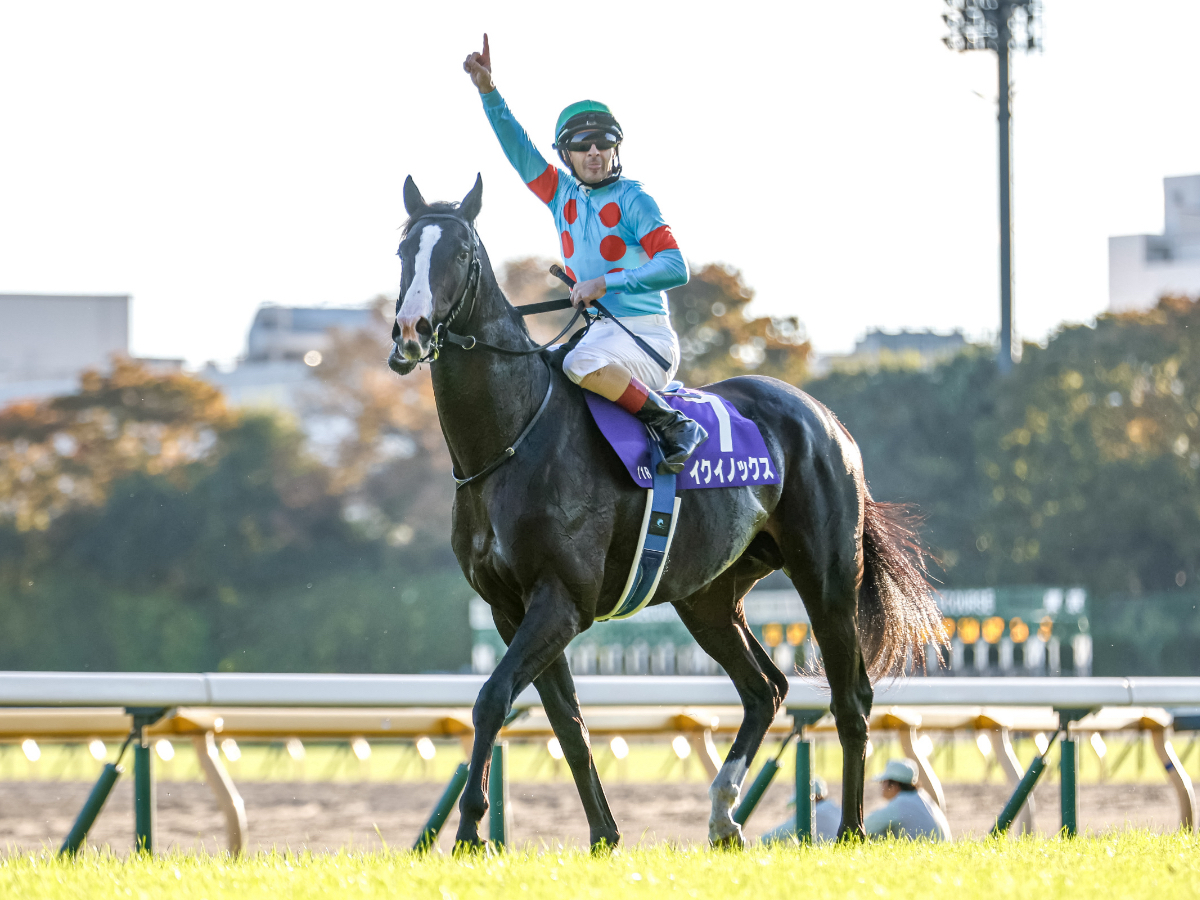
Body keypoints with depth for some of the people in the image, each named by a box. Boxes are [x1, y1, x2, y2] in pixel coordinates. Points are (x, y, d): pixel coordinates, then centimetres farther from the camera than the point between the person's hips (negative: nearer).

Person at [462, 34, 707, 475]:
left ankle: (675, 427, -27)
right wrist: (488, 91, 3)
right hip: (600, 334, 8)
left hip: (647, 335, -8)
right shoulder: (563, 195, 12)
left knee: (582, 365, -35)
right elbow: (517, 149, 14)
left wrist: (607, 282, -24)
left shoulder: (632, 200, -7)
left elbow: (675, 268, -17)